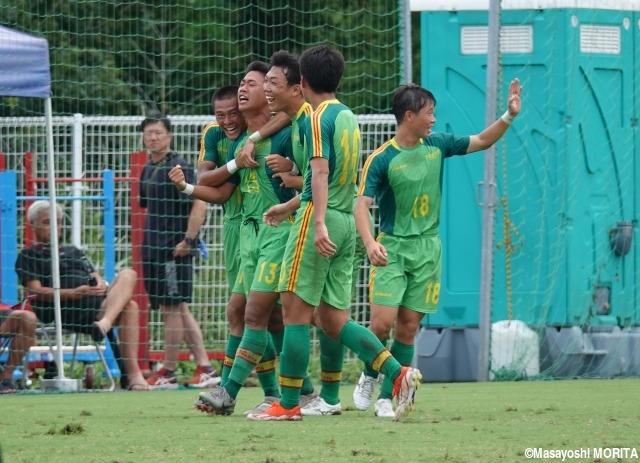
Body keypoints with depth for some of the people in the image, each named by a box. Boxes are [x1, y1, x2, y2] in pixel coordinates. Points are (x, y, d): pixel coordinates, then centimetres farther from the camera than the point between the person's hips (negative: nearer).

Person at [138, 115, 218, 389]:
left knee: (172, 309, -3)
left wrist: (187, 241, -18)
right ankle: (204, 368, 11)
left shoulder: (178, 167, -10)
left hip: (175, 250, -9)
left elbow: (199, 204, -16)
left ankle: (168, 372, 3)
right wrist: (147, 244, 16)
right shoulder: (148, 170, 15)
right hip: (154, 250, 9)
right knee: (178, 309, 9)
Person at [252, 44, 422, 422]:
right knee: (333, 318, 8)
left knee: (295, 309, -3)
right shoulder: (349, 117, 19)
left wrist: (319, 224, -30)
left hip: (320, 220, -8)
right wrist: (289, 207, 39)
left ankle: (288, 404, -3)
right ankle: (399, 373, -7)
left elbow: (320, 173, -20)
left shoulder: (319, 118, -7)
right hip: (346, 223, 8)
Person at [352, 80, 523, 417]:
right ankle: (369, 376, 15)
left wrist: (509, 116, 3)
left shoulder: (437, 146, 5)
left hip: (427, 249, 4)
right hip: (392, 249, -4)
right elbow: (362, 204, -17)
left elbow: (481, 141, 17)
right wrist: (370, 243, -33)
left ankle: (386, 397, 7)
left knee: (408, 327, 0)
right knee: (383, 322, -13)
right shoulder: (381, 159, -10)